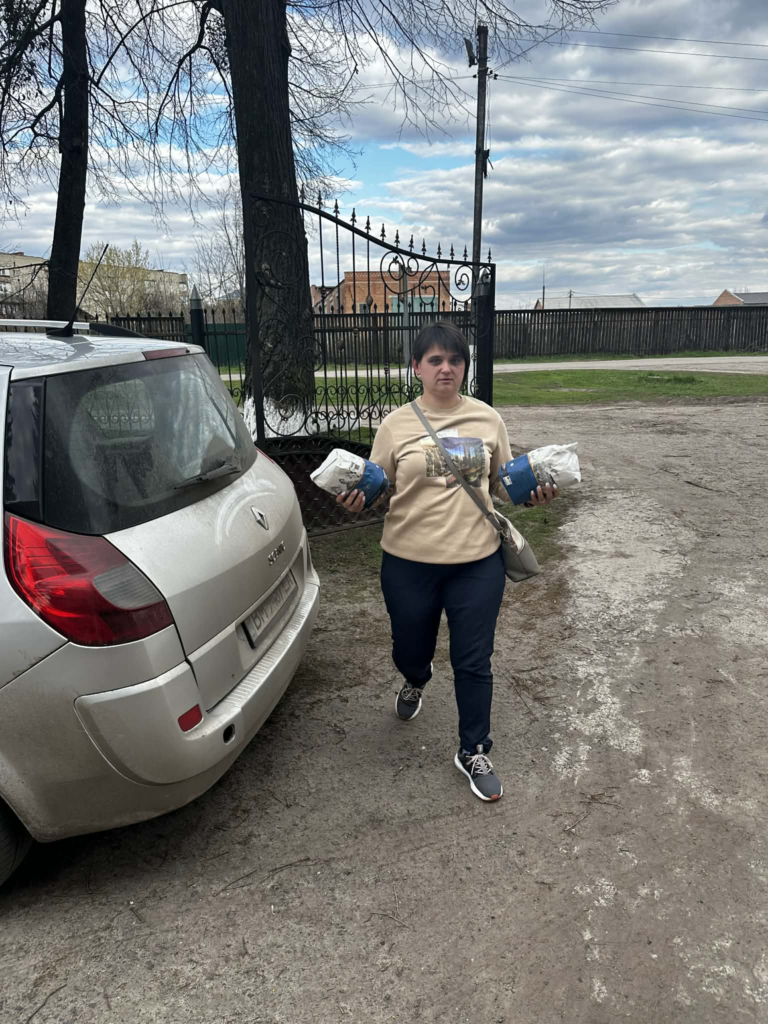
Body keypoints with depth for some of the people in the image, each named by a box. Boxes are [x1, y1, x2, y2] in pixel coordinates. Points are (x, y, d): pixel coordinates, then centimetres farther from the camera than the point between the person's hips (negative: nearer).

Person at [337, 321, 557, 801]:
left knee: (474, 662, 7)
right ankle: (414, 684, 57)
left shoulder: (488, 419, 3)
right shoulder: (395, 425, -1)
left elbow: (502, 483, 12)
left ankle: (474, 752, 29)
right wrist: (358, 498, -17)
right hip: (409, 562, 0)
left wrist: (531, 492, -8)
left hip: (478, 562, 0)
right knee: (410, 649, 18)